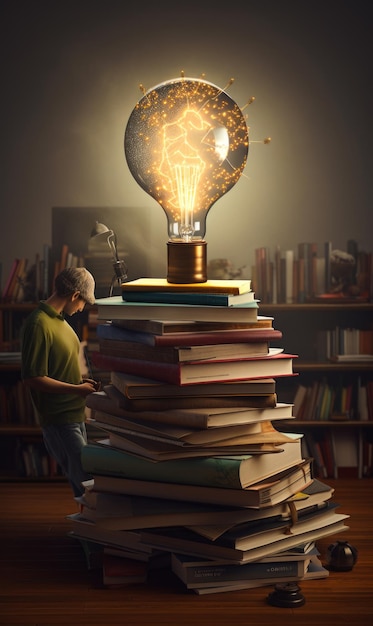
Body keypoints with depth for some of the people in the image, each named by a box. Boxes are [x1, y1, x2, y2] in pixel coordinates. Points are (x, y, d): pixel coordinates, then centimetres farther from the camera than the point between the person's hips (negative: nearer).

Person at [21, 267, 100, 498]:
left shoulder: (59, 320, 13)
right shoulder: (39, 325, -19)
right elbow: (33, 378, -21)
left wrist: (81, 380, 8)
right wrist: (77, 389, -16)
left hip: (75, 416, 10)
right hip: (59, 420, -10)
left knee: (83, 482, 13)